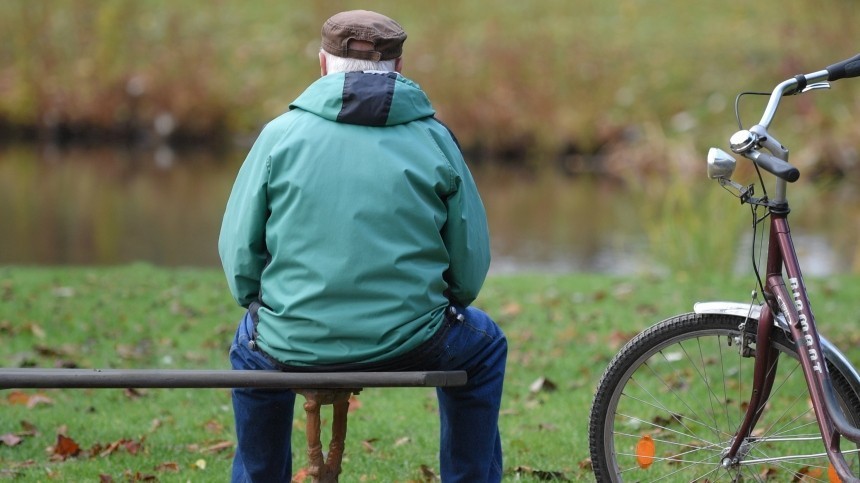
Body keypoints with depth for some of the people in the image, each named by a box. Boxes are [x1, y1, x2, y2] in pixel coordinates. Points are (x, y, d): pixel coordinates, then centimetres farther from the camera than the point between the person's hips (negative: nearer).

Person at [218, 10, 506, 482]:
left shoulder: (280, 134, -1)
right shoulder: (433, 139, 0)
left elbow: (238, 251, 0)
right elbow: (471, 262, 1)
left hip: (294, 345, 1)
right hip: (411, 345, 0)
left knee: (251, 344, 37)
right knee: (482, 344, 33)